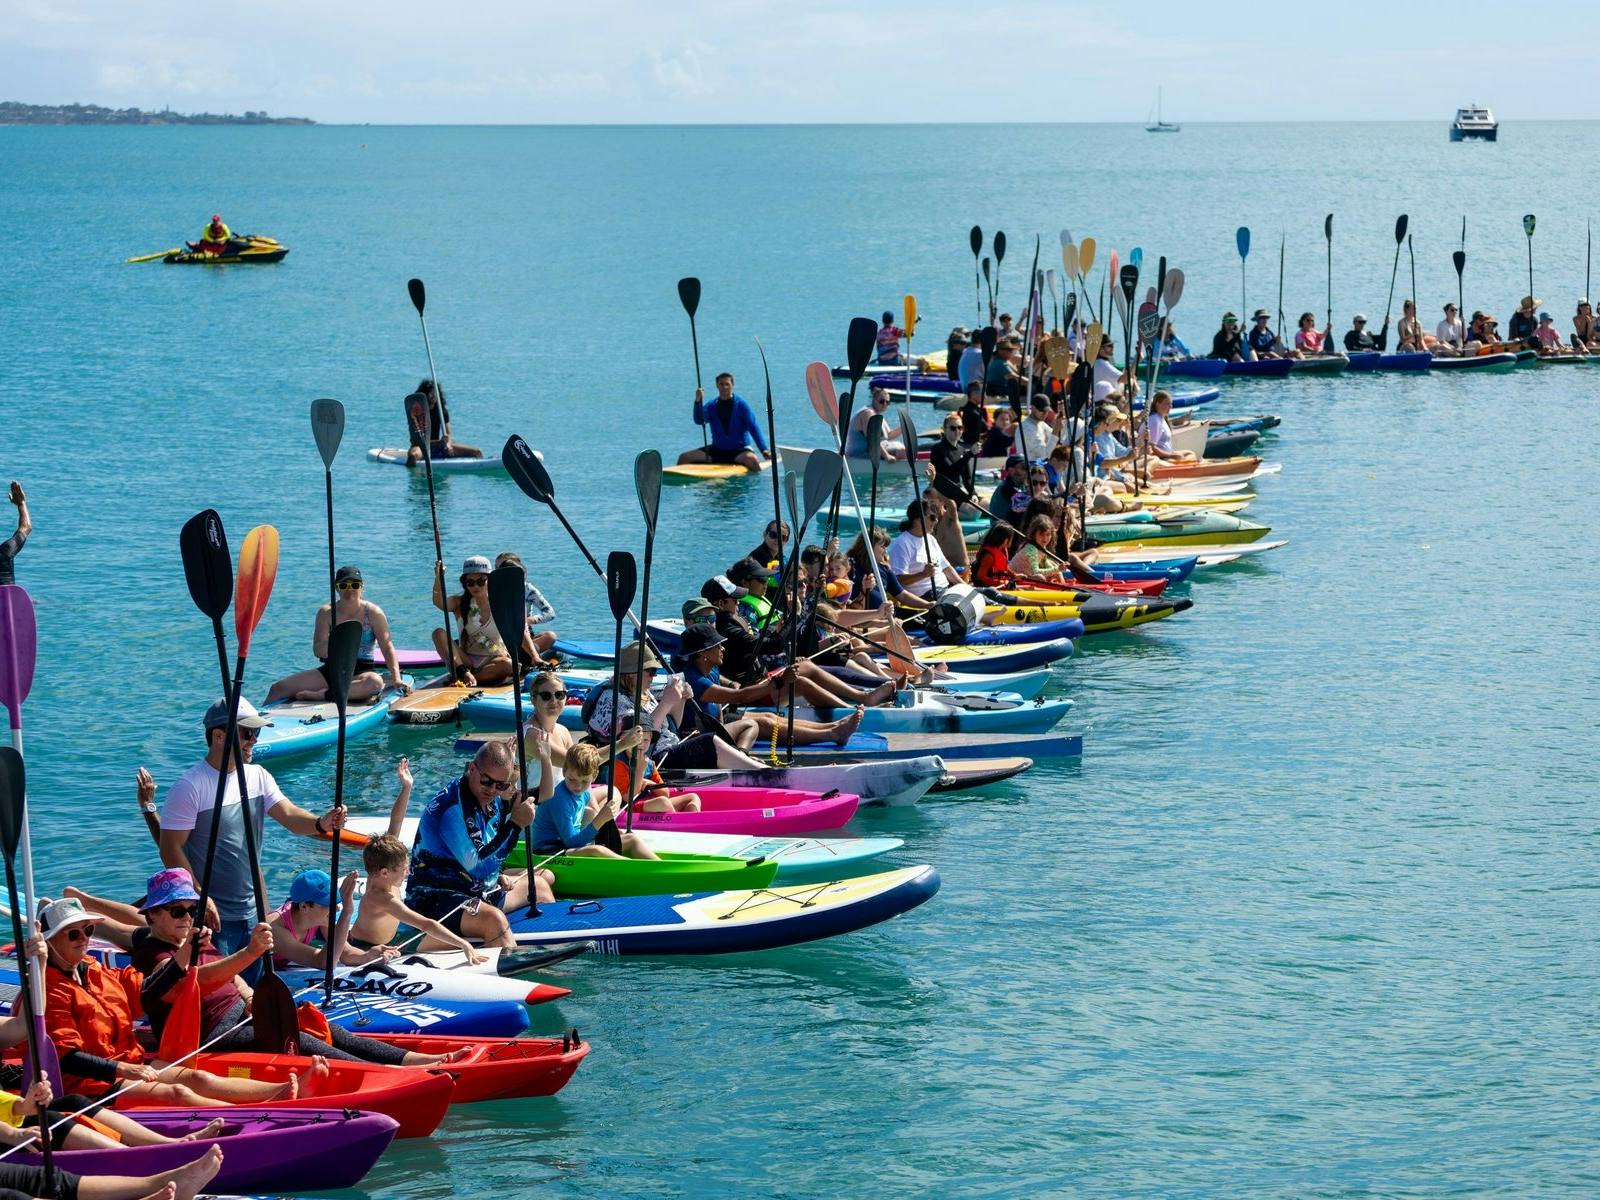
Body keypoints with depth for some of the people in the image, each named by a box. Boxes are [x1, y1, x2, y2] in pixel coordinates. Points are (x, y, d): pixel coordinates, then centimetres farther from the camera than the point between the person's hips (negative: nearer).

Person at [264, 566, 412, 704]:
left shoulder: (373, 613, -1)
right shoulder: (326, 613, 3)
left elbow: (387, 648, -6)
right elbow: (317, 651, -6)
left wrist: (396, 678, -19)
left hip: (362, 671, -3)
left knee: (375, 682, -42)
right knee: (277, 689, -12)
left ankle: (317, 695, -34)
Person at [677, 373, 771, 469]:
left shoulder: (741, 404, -5)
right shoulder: (711, 406, 4)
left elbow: (754, 427, -10)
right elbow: (699, 421, -13)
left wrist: (764, 450, -20)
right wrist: (698, 402, -29)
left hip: (740, 449, -4)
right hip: (717, 450, 4)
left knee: (750, 459, -38)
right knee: (684, 458, -7)